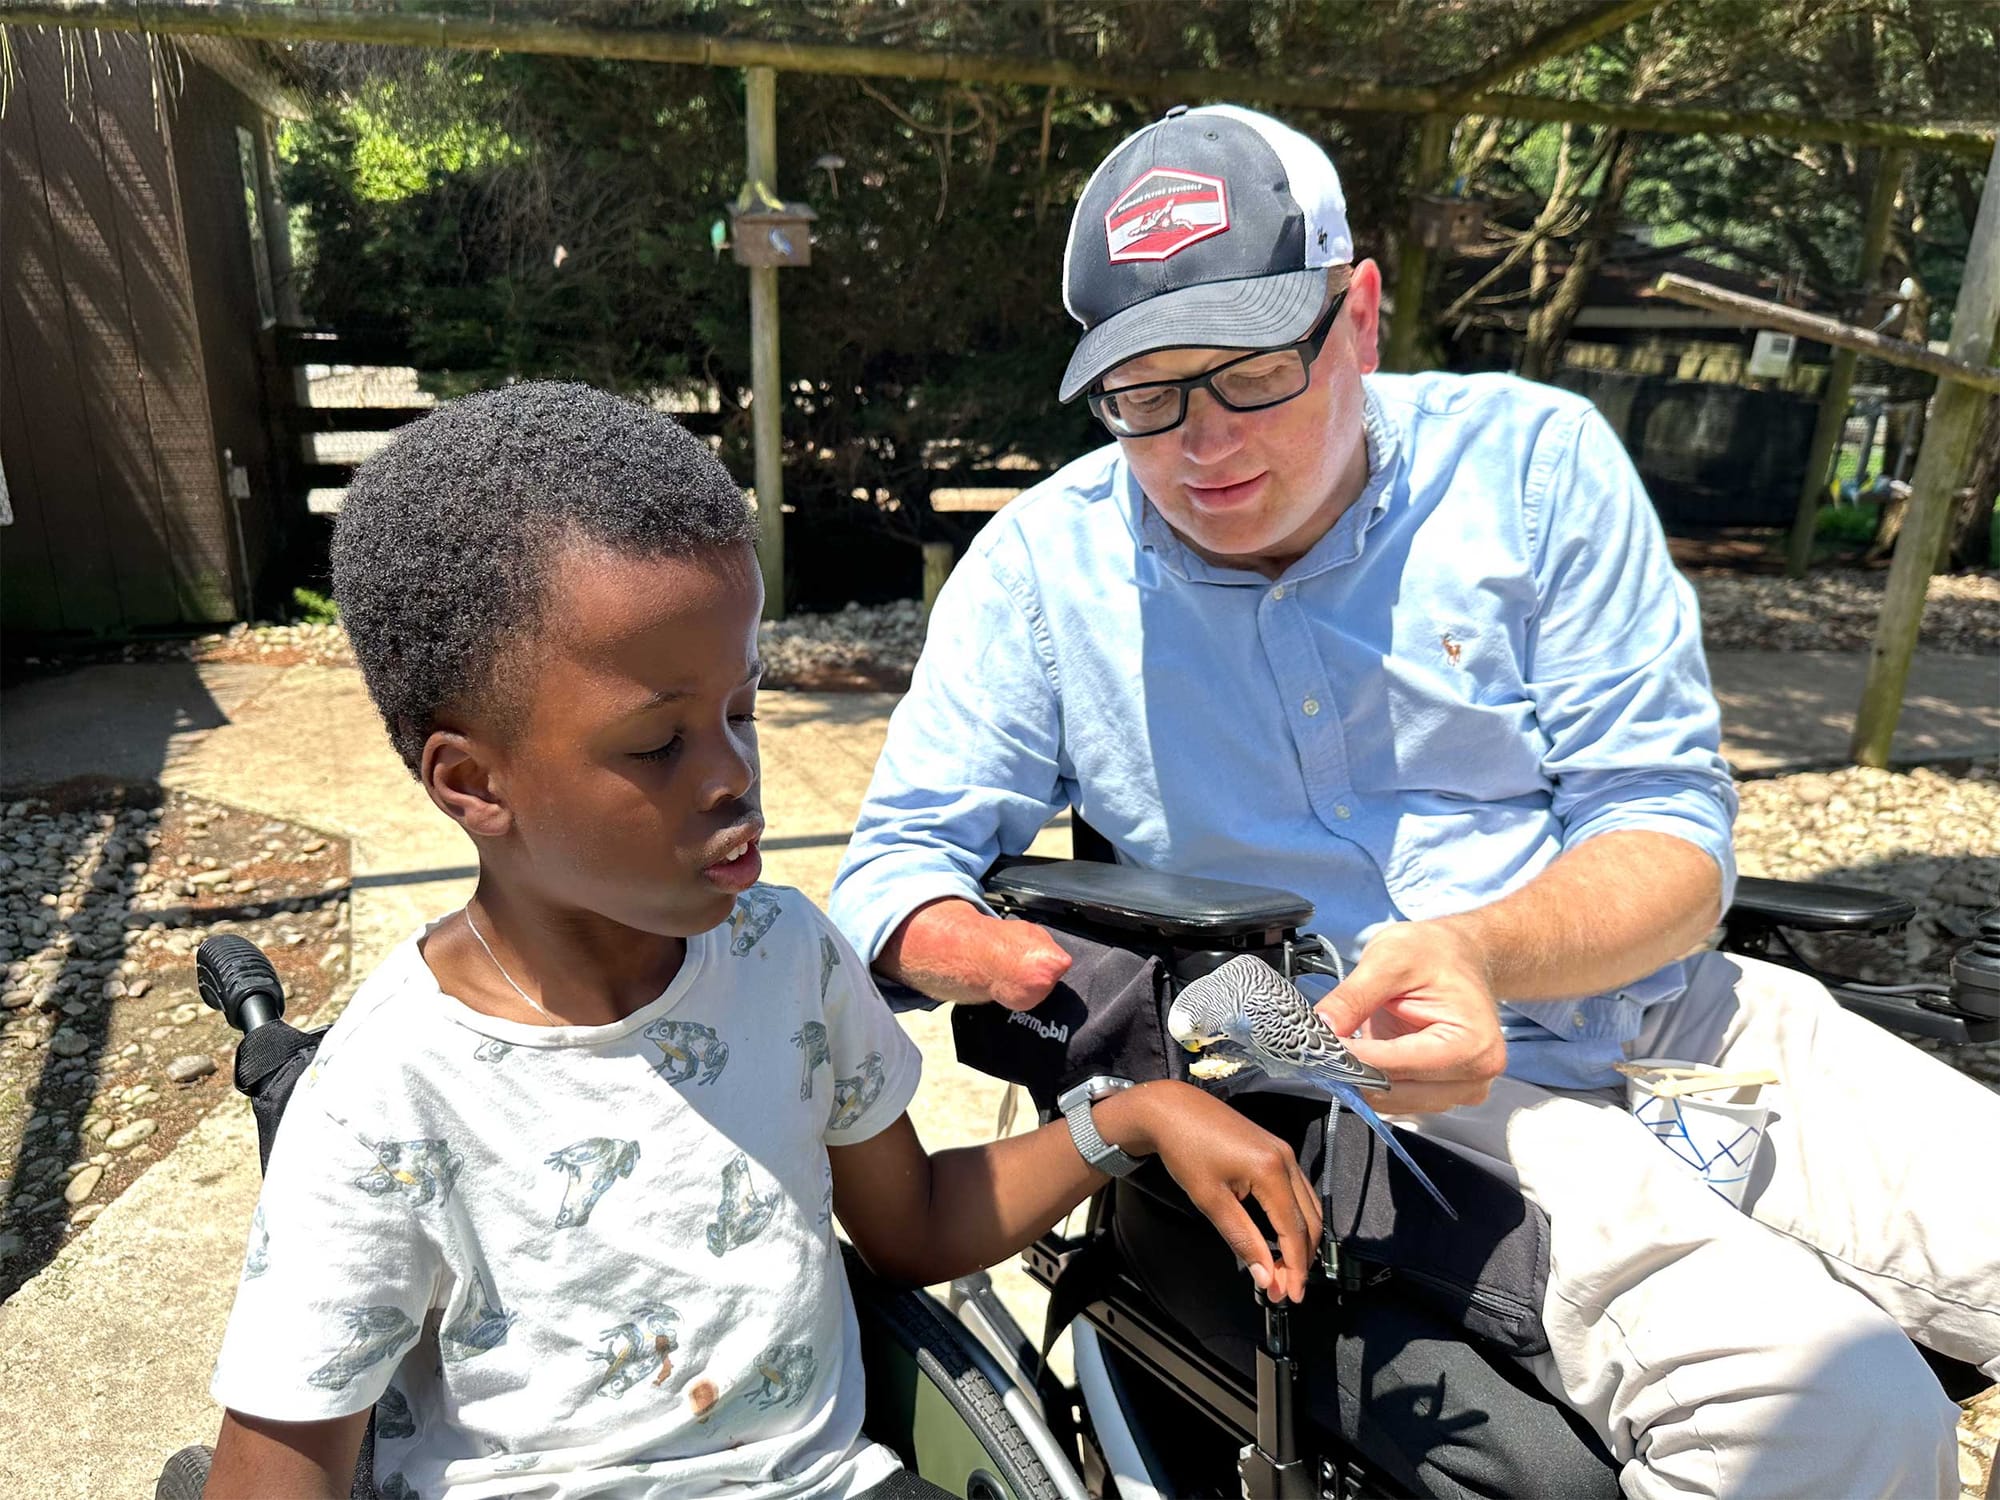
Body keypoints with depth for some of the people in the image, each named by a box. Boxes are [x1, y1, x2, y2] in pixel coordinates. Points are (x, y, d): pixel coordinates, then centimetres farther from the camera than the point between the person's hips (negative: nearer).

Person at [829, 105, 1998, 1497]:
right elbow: (901, 859, -1)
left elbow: (1674, 831, -4)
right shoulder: (1042, 563, -3)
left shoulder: (1531, 457, -2)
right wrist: (955, 943, -27)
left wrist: (1482, 949, -26)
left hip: (1656, 1013, 4)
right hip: (1360, 1075, -3)